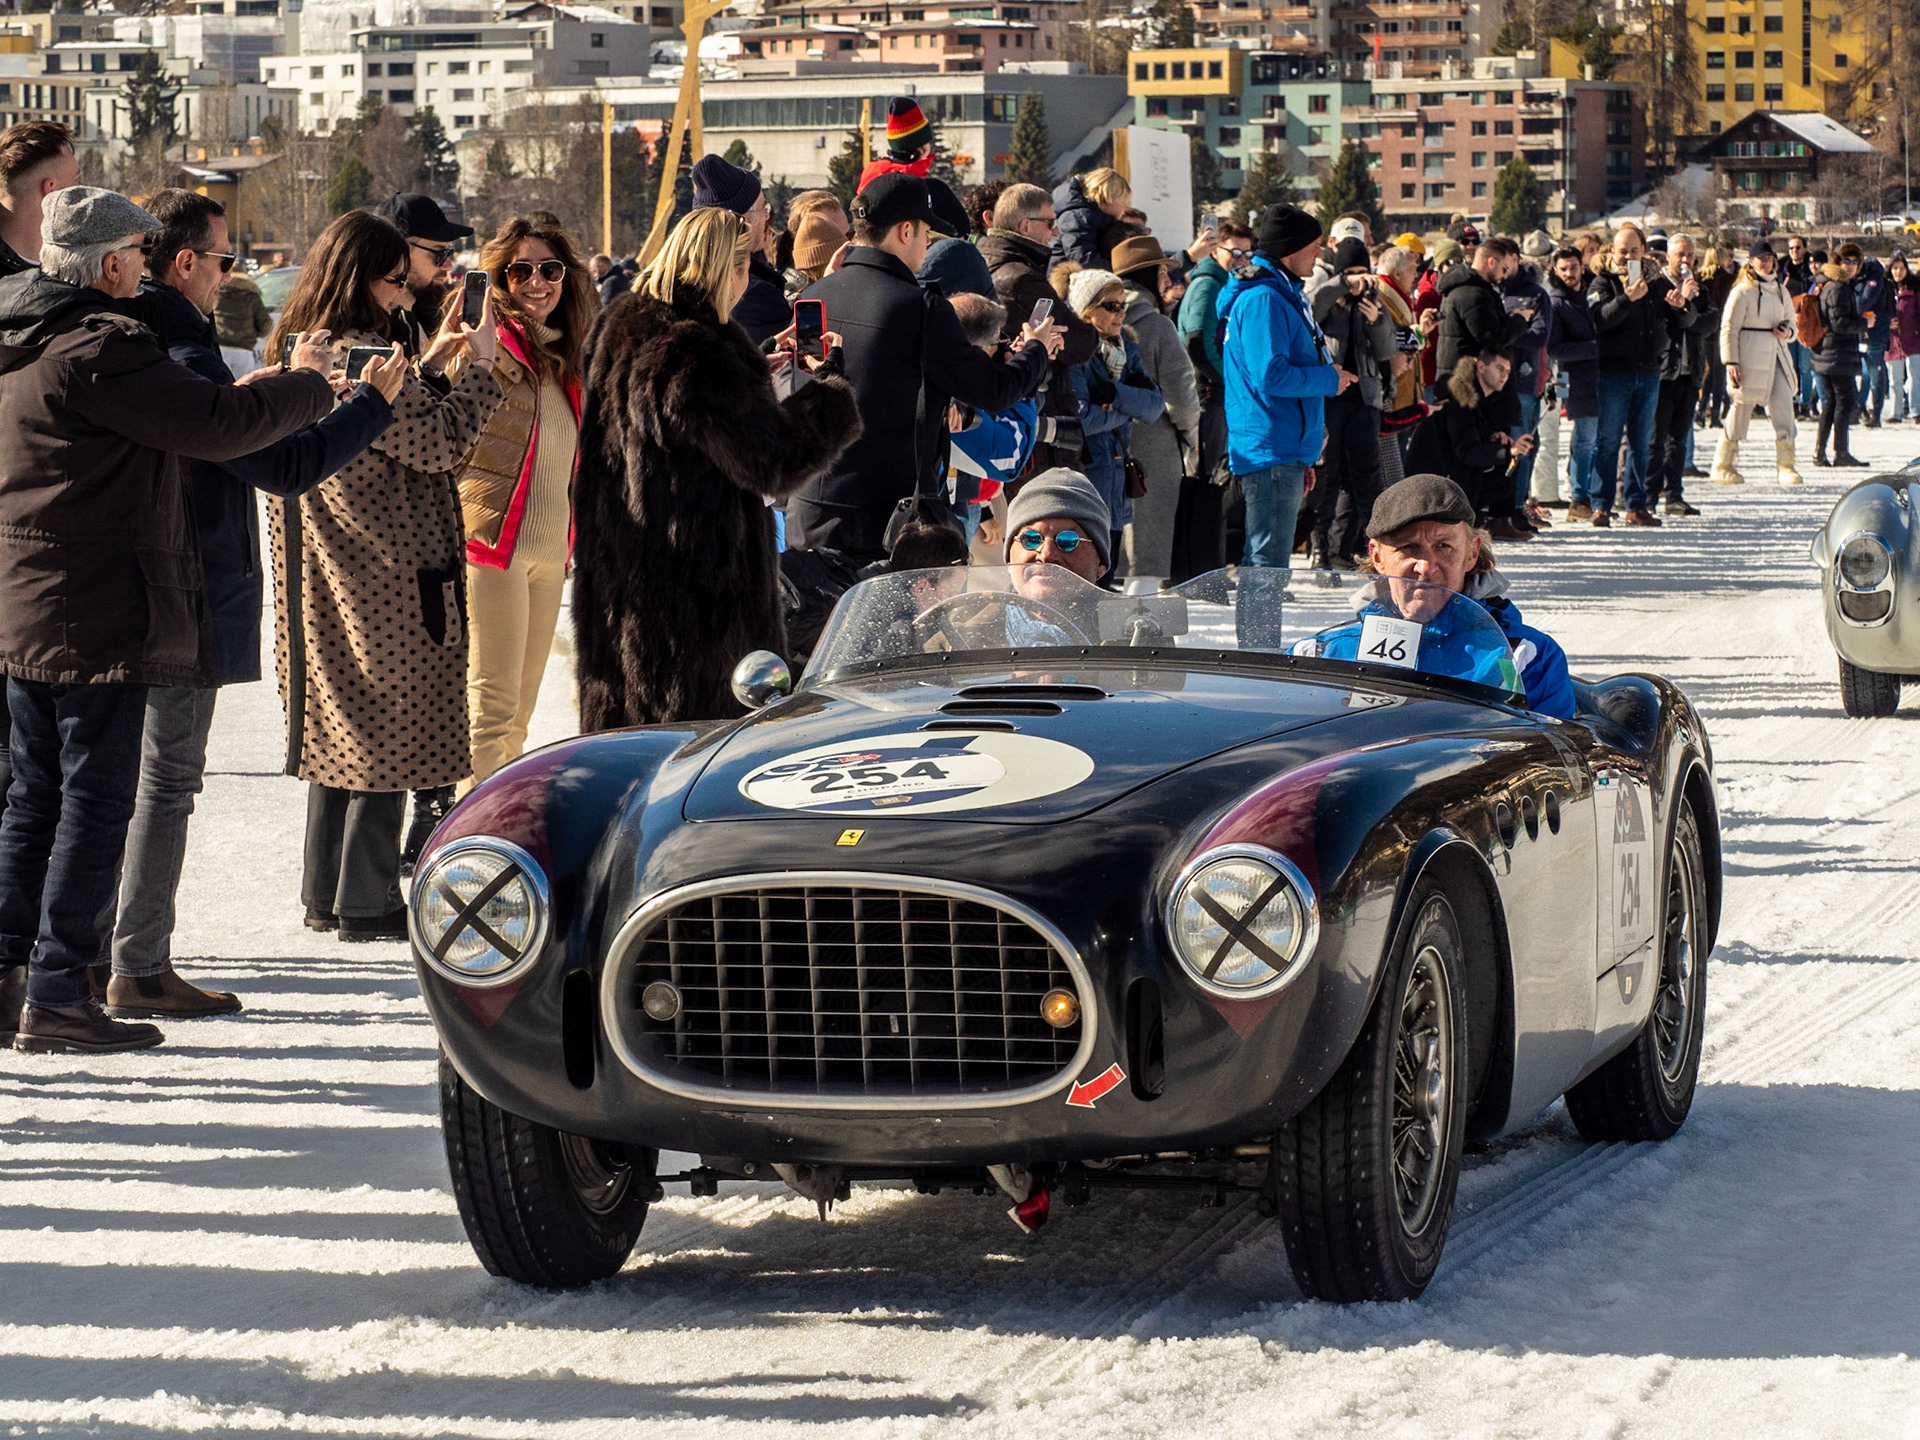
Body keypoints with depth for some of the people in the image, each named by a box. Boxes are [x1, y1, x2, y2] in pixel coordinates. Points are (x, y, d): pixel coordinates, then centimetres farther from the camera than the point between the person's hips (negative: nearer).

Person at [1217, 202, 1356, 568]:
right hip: (1272, 452, -11)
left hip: (1287, 451, 11)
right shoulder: (1263, 299, -15)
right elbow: (1270, 375, -23)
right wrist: (1329, 380, -8)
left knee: (1262, 561, 15)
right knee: (1269, 565, -10)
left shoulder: (1281, 294, 19)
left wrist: (1305, 457, 23)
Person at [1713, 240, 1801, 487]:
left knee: (1784, 407, -7)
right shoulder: (1742, 291, -3)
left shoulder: (1780, 291, 15)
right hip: (1750, 358, -5)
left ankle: (1786, 466, -3)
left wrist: (1787, 331, 0)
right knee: (1742, 407, 0)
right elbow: (1728, 328, -6)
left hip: (1777, 355, 5)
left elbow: (1791, 322, 25)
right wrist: (1730, 362, -13)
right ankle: (1721, 466, 12)